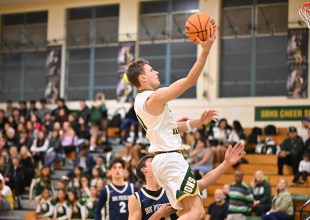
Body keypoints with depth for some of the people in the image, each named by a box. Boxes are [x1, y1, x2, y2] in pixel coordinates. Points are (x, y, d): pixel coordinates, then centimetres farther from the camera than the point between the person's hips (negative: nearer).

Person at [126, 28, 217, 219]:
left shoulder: (142, 101, 15)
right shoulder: (154, 97, -14)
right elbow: (189, 81, -20)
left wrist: (199, 122, 16)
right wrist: (205, 51, -21)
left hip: (163, 158, 10)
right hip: (171, 159, -10)